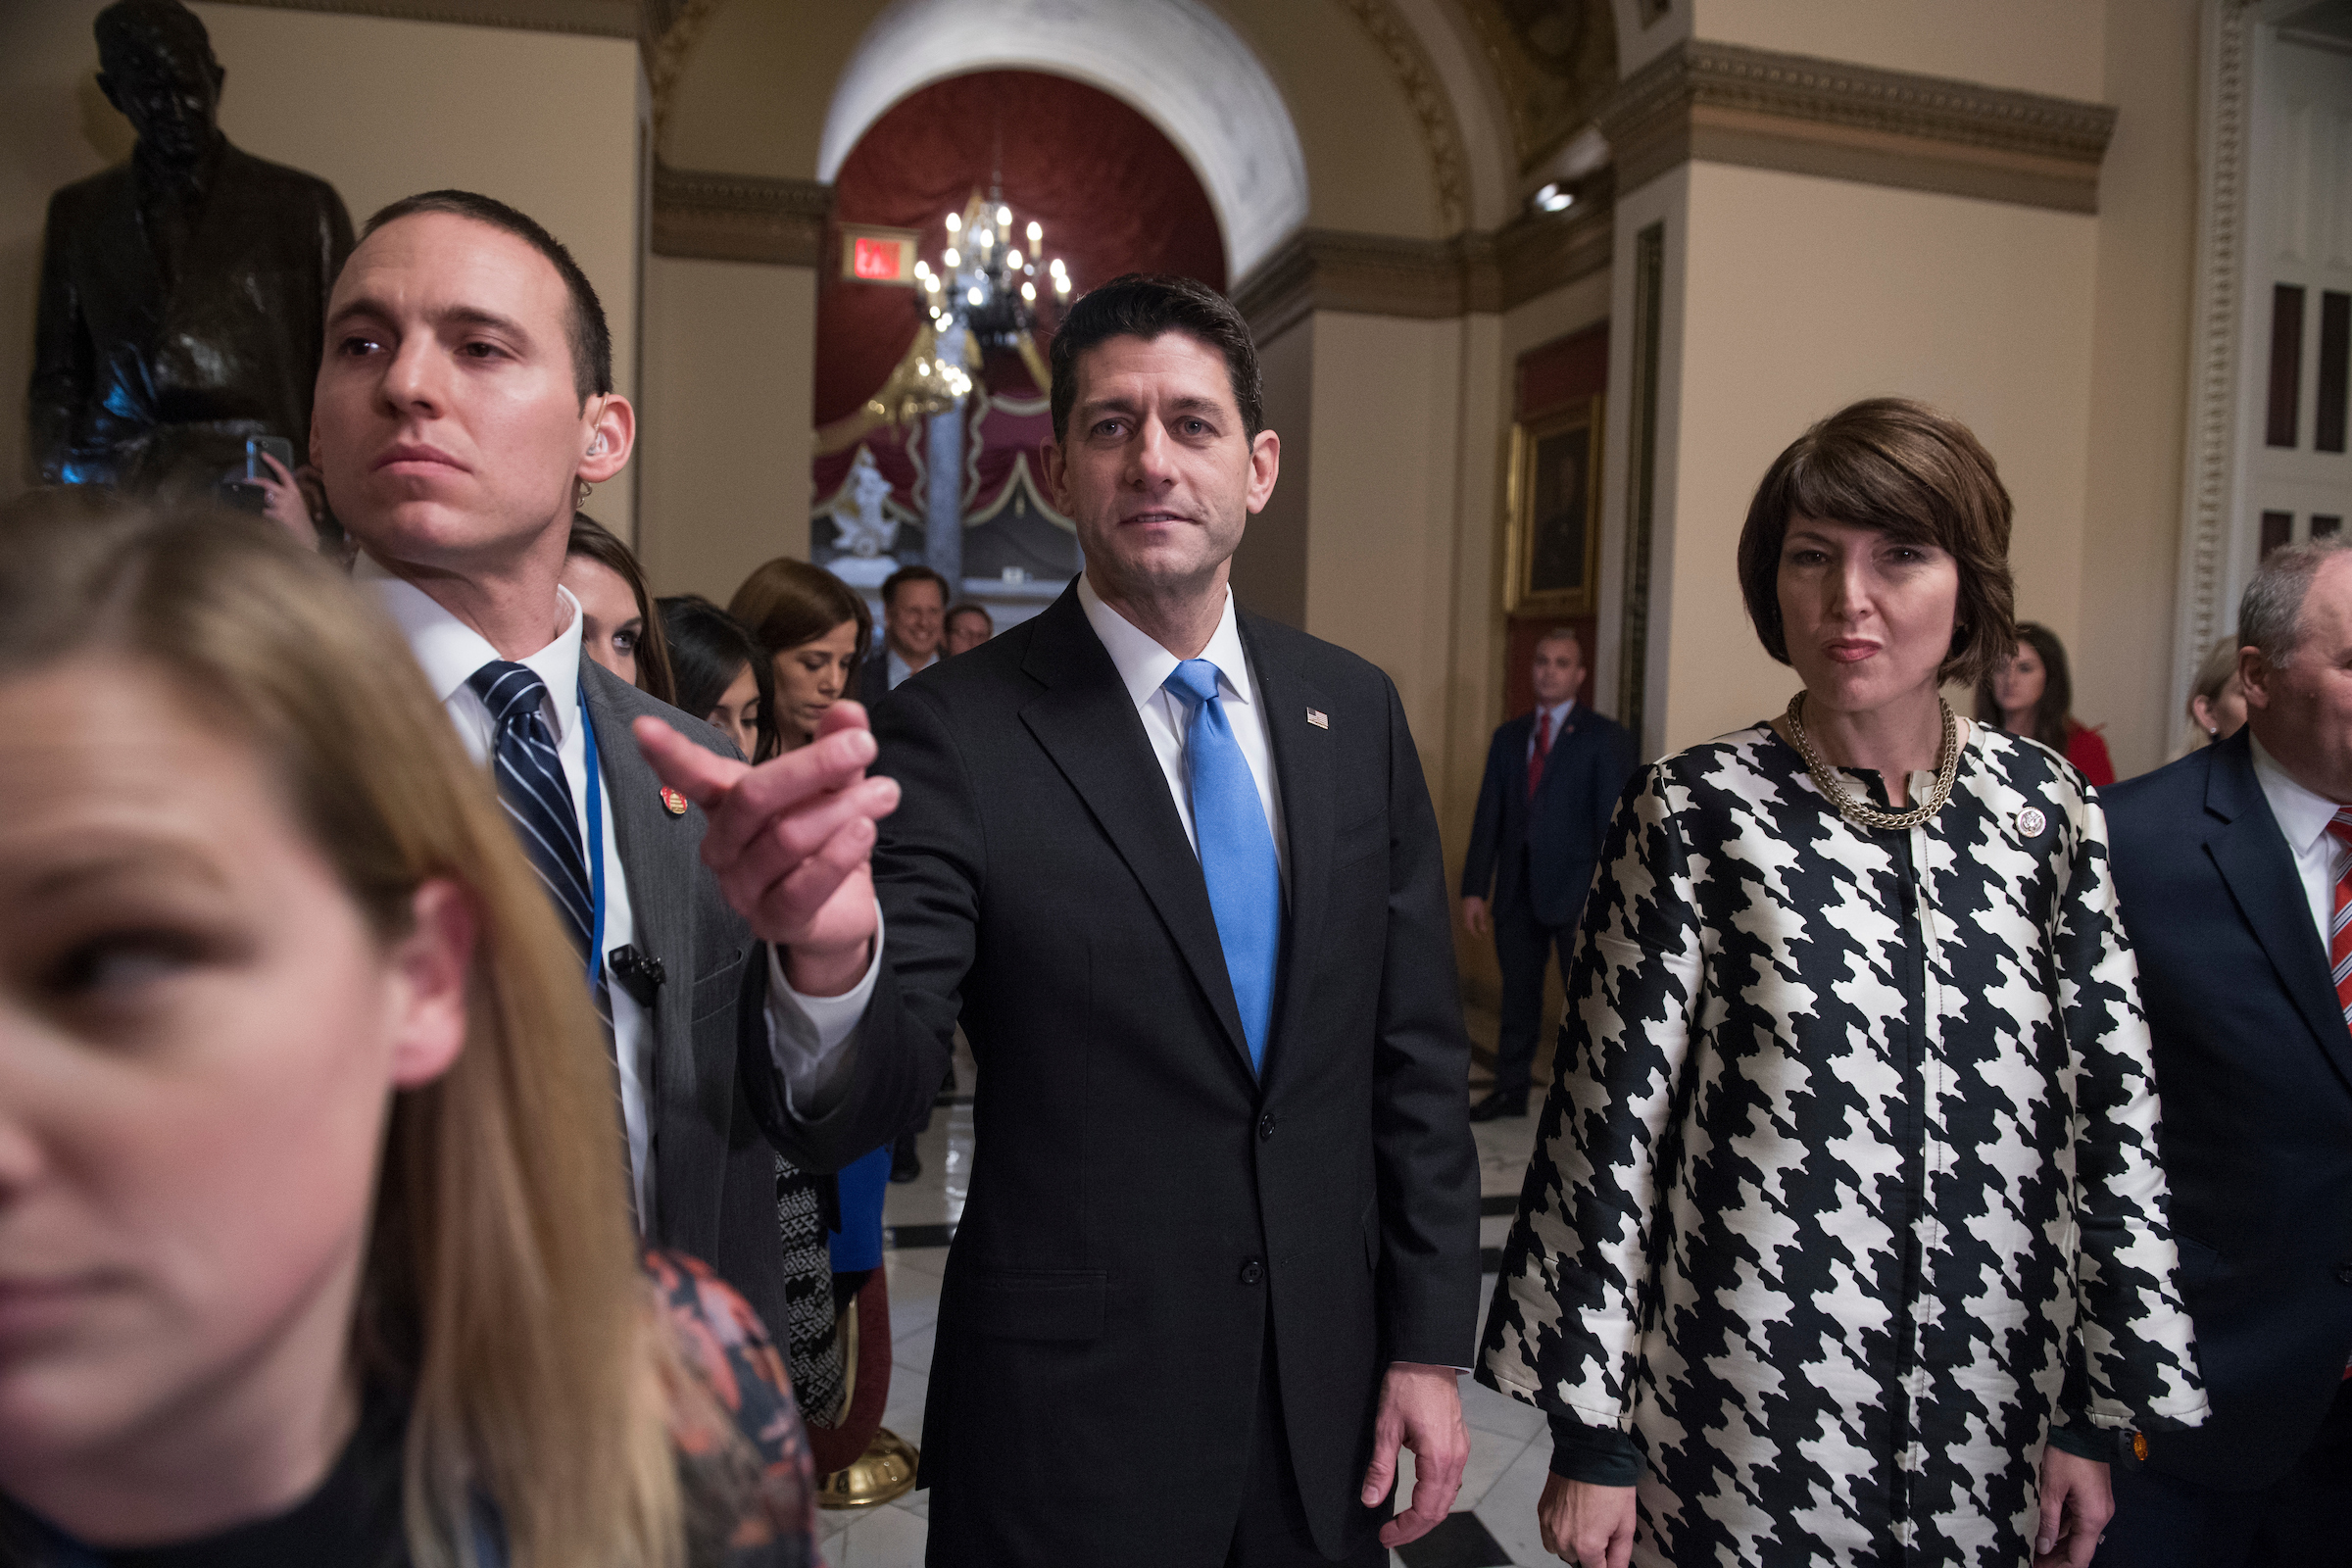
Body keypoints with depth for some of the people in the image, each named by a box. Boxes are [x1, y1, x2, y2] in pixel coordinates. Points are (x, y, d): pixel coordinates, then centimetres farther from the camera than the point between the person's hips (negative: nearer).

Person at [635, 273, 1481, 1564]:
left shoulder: (1355, 710, -1)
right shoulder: (958, 730, -14)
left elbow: (1415, 1049, 3)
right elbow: (867, 1095, -20)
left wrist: (1429, 1342, 3)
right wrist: (828, 955, -42)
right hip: (1072, 1412, -3)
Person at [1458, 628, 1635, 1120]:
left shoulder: (1605, 737, -1)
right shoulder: (1508, 736, 13)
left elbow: (1613, 821, -6)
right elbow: (1488, 816, 11)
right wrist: (1474, 889, 6)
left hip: (1576, 890, -4)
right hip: (1517, 890, 5)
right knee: (1518, 993, 13)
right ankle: (1511, 1090, 25)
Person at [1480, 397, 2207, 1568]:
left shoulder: (2046, 809, -2)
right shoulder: (1695, 812, -12)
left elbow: (2108, 1110, 3)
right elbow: (1611, 1120, -11)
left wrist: (2097, 1408, 6)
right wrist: (1590, 1431, -8)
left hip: (1986, 1421, 4)